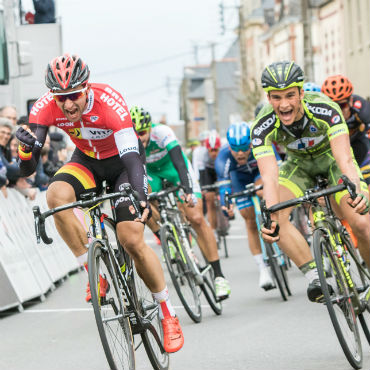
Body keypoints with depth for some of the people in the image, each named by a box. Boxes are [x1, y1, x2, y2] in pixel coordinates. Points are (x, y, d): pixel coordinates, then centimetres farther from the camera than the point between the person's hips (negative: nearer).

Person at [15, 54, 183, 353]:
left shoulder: (109, 102, -34)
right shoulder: (46, 108, -24)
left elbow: (132, 157, -40)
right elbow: (28, 168, -24)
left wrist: (141, 197, -57)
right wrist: (27, 146, -47)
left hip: (123, 160, -3)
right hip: (88, 160, 3)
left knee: (132, 241, -17)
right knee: (56, 194, -31)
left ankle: (168, 314, 3)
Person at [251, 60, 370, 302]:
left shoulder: (325, 108, -36)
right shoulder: (262, 126, -30)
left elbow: (344, 158, -45)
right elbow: (270, 176, -39)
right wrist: (271, 217, -56)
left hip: (331, 157, -2)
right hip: (299, 163, 2)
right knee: (276, 216, -26)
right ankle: (314, 276, -17)